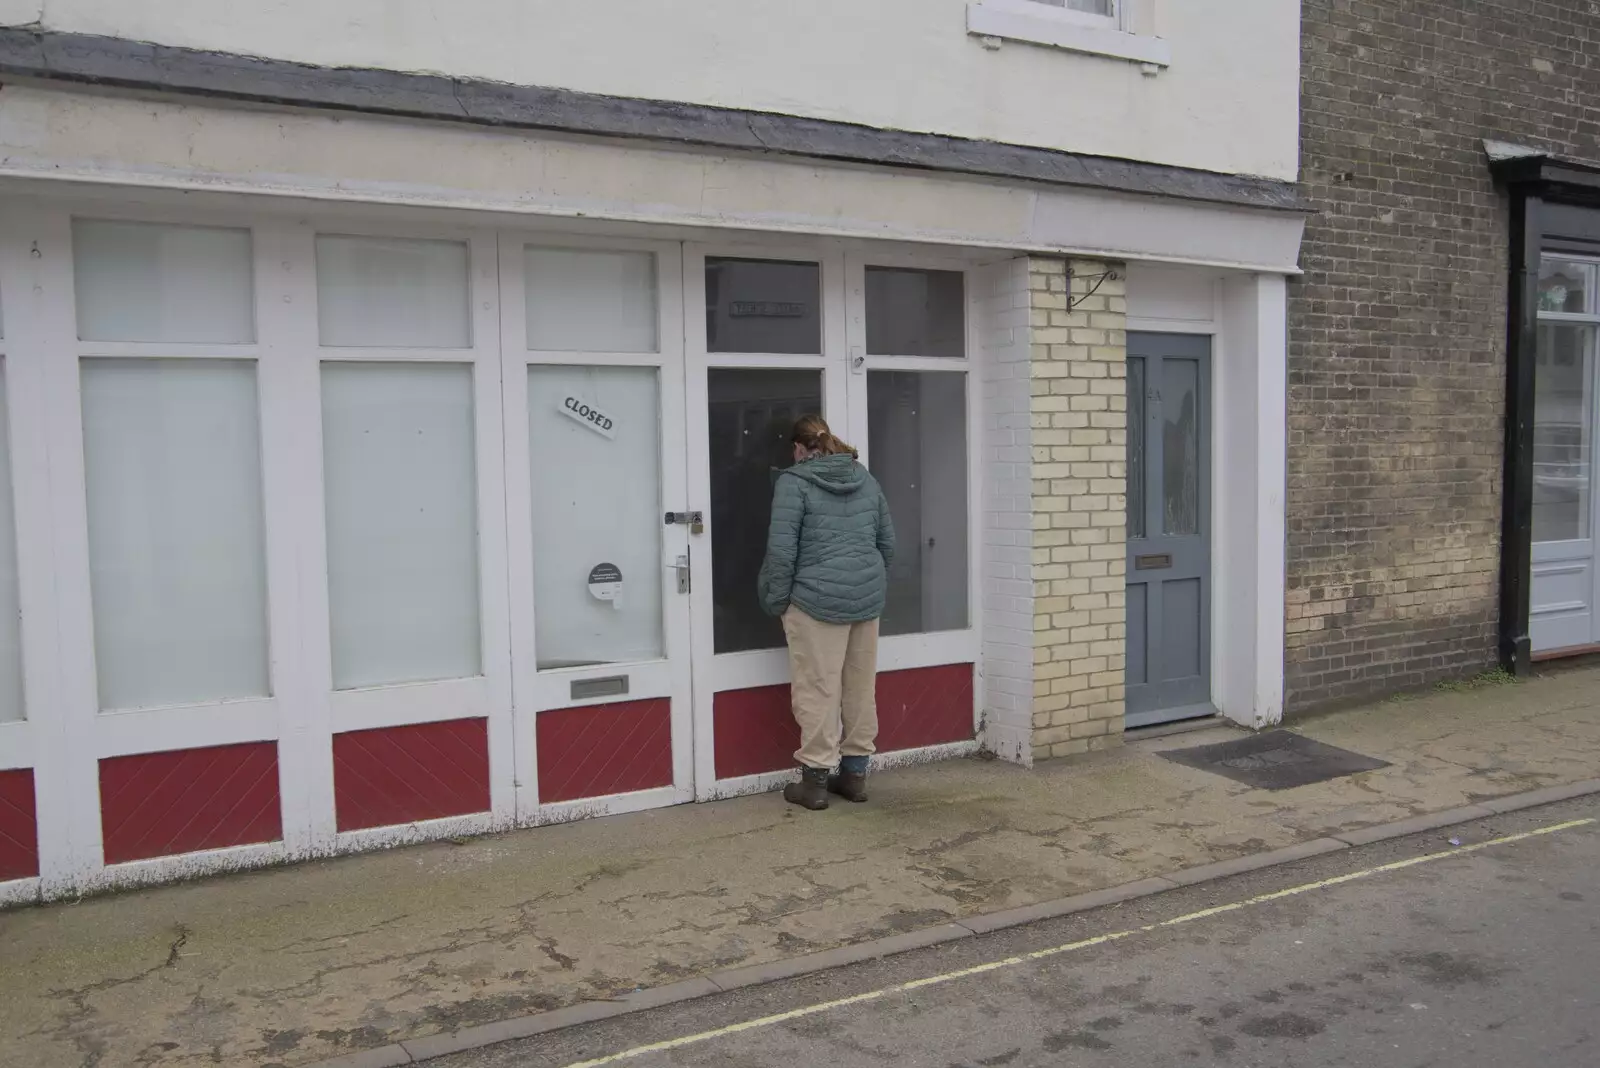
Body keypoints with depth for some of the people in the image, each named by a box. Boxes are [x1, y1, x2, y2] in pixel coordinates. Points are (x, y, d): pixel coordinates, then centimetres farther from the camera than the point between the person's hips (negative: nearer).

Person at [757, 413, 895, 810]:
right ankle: (855, 773, 21)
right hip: (868, 598, 6)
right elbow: (887, 542, 14)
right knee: (860, 689, 12)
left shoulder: (794, 481, -6)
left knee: (819, 691, 0)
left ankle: (816, 779, 6)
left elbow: (781, 548, -12)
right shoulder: (865, 478, 12)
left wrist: (777, 600, -3)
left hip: (818, 600, -6)